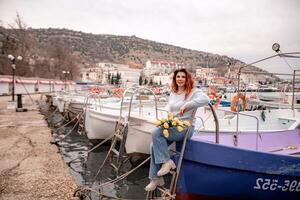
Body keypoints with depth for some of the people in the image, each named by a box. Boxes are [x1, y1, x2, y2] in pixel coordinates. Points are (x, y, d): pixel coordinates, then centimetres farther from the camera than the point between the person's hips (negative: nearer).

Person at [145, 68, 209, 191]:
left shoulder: (192, 91, -5)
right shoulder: (172, 94, 17)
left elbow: (205, 99, -25)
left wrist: (186, 105, -26)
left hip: (185, 127, -7)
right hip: (172, 127, 7)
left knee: (156, 133, -26)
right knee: (153, 146, -10)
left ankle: (167, 162, -9)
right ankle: (156, 178, 4)